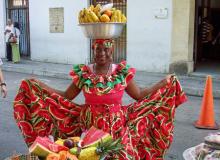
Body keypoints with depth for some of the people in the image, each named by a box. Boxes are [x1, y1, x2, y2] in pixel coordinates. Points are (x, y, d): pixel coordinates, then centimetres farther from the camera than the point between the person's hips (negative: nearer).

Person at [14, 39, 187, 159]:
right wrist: (39, 86, -3)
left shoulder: (123, 72, -2)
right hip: (90, 126, 0)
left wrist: (164, 83, 0)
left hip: (117, 128, 0)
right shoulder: (83, 73, -2)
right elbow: (65, 98, 3)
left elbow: (141, 95, 5)